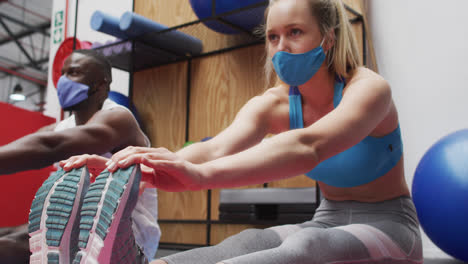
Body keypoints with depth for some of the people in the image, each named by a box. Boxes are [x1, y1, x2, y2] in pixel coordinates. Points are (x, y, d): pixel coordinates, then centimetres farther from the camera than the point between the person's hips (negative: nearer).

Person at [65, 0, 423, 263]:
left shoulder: (368, 87, -21)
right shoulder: (273, 105, -6)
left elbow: (307, 147, -43)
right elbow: (217, 148, -26)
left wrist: (202, 175, -58)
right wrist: (134, 165, -46)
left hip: (388, 227, -4)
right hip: (328, 221, 5)